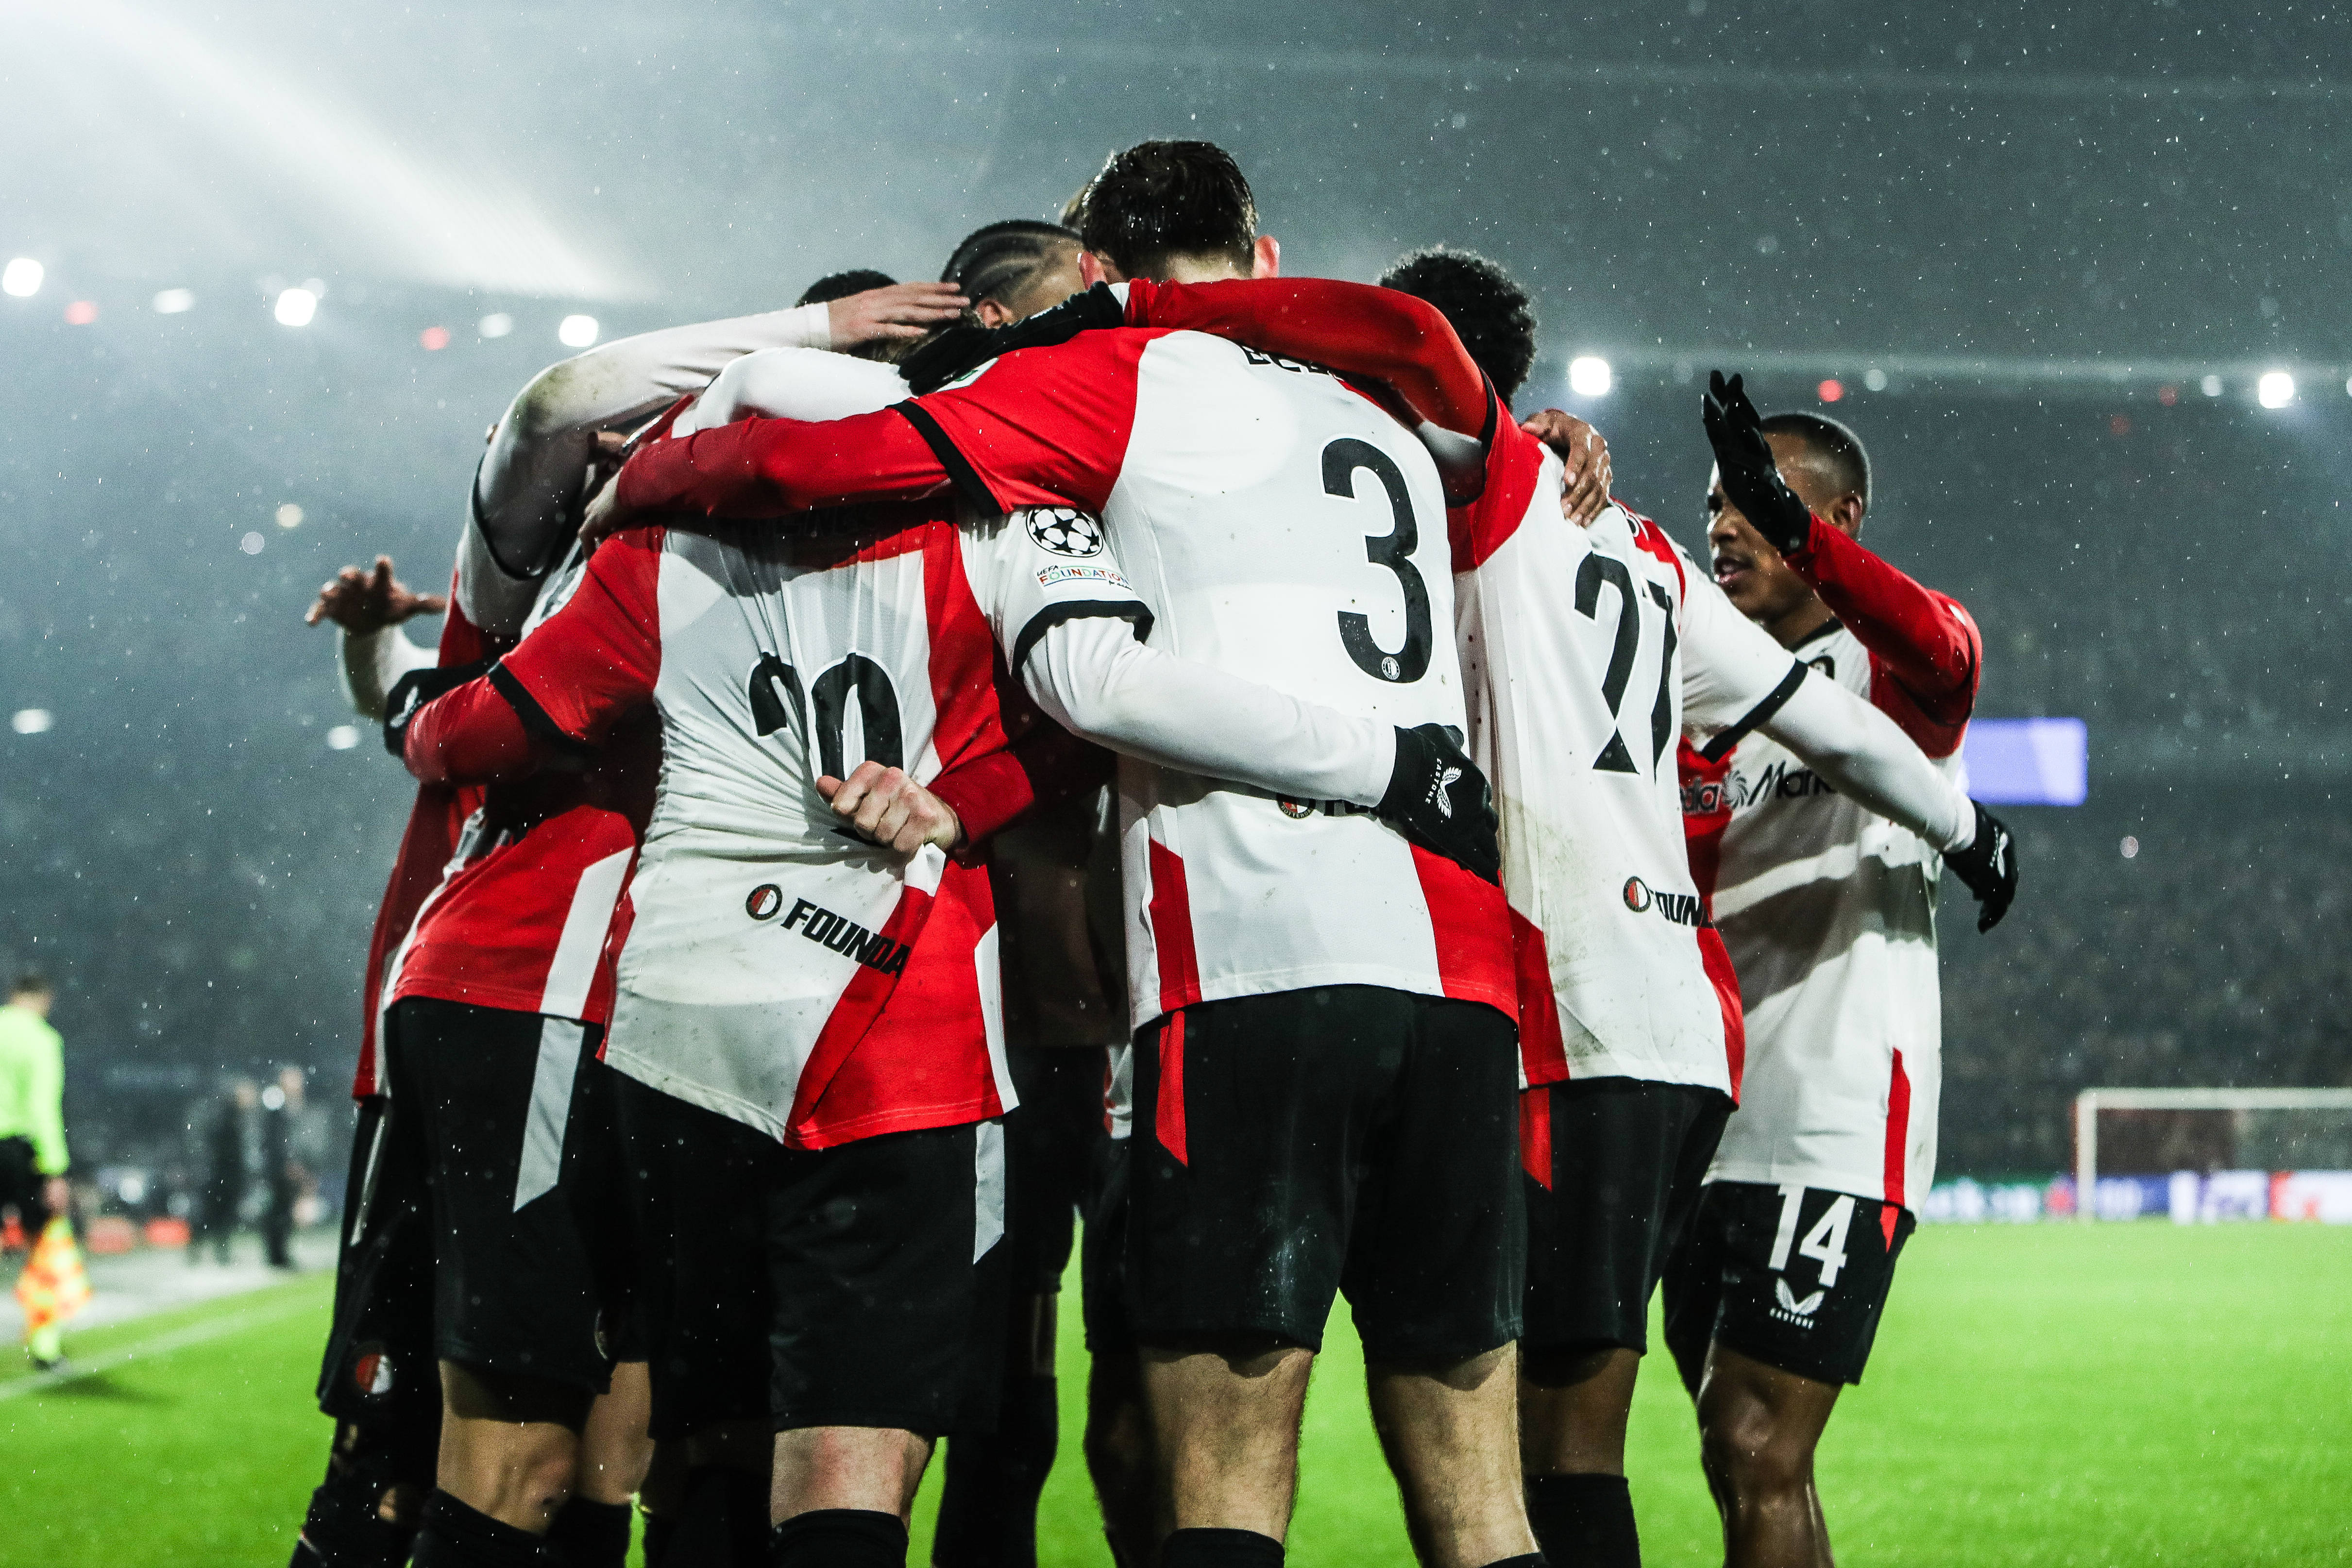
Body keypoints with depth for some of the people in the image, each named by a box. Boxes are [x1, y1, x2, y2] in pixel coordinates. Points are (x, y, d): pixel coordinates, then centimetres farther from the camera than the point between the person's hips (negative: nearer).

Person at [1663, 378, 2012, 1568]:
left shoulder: (1887, 668, 0)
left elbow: (1939, 655, -25)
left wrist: (1791, 528, -42)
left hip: (1837, 1120, -8)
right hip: (1711, 1126, 8)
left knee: (1754, 1453, -13)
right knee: (1745, 1461, 9)